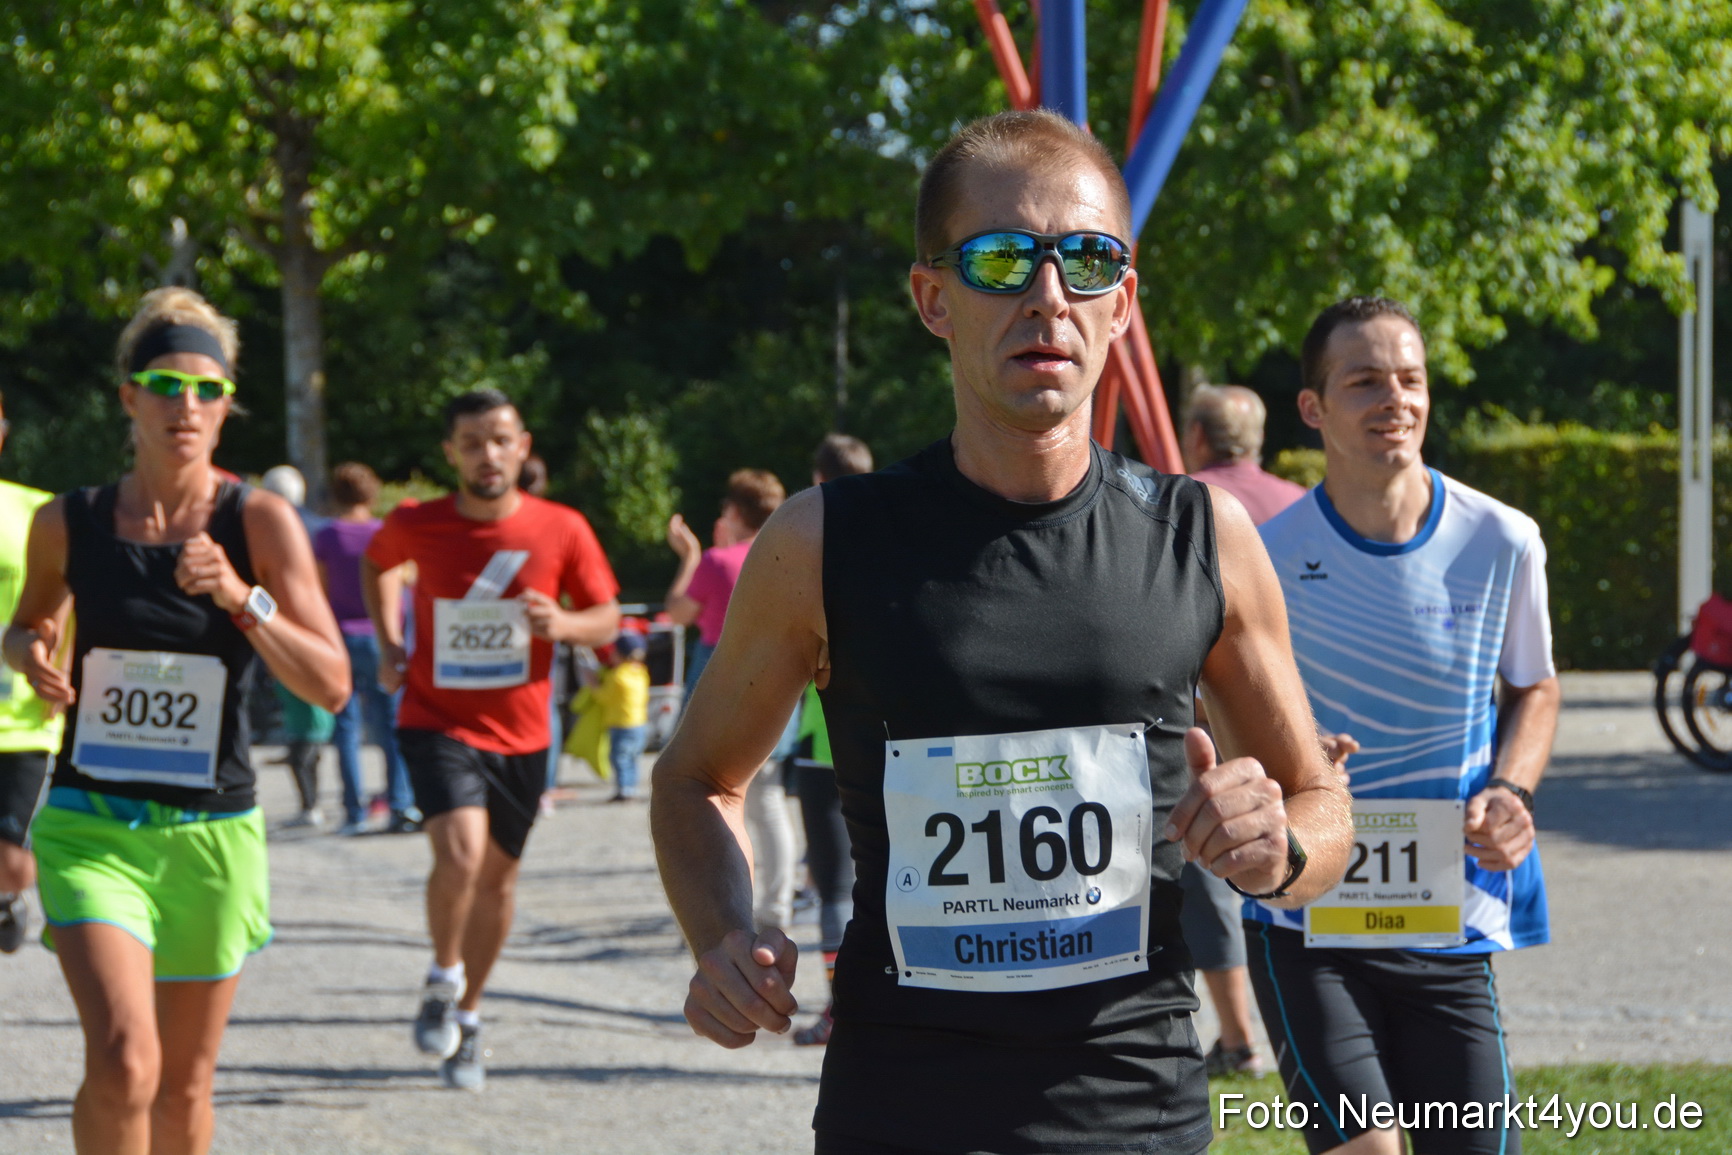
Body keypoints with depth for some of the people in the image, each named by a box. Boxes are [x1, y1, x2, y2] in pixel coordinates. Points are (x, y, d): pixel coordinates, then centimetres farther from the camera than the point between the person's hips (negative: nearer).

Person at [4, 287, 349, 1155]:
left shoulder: (259, 522, -5)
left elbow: (331, 685, -10)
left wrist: (240, 597, -23)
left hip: (212, 833, 1)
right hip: (90, 826, -1)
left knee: (184, 1085, 12)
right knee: (123, 1063, -21)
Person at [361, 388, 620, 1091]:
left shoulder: (562, 530, -6)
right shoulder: (415, 527, -7)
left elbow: (607, 620, 3)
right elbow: (375, 564, 17)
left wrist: (562, 624, -18)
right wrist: (388, 646, 5)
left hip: (520, 736, 2)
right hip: (437, 723, -2)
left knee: (497, 879, 12)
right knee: (460, 854, -24)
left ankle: (467, 1019, 33)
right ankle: (442, 980, 2)